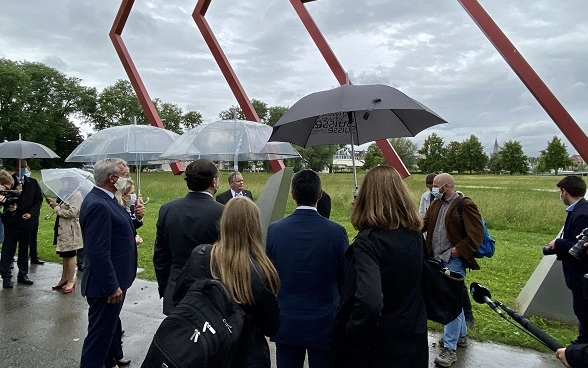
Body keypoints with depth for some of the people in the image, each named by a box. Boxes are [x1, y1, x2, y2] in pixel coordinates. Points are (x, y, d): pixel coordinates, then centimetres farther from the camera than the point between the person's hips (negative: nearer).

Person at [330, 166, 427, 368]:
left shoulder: (368, 240, -24)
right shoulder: (415, 234, -2)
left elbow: (369, 303, -34)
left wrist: (349, 337, -21)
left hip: (377, 345, -6)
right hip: (412, 338, 6)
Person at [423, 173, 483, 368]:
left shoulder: (465, 205, -13)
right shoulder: (436, 204, 10)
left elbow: (477, 234, -15)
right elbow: (424, 224, 9)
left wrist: (459, 250, -16)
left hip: (454, 261, -8)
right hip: (438, 260, 8)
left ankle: (449, 348, 3)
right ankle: (461, 335, 37)